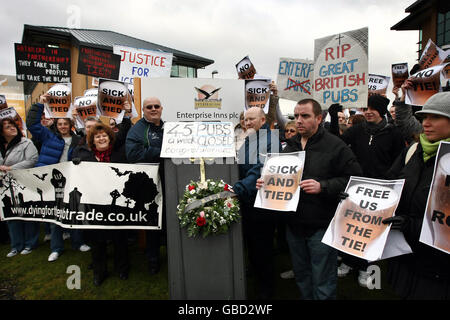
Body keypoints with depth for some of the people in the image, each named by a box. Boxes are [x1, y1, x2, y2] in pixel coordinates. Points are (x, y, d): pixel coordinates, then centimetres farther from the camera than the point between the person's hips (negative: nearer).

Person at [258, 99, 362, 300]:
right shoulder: (290, 146, 10)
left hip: (321, 226, -6)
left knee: (323, 284, 8)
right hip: (294, 225, 6)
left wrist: (322, 187, -25)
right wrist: (267, 182, 1)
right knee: (301, 277, 23)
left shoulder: (335, 146, -8)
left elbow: (353, 179, -15)